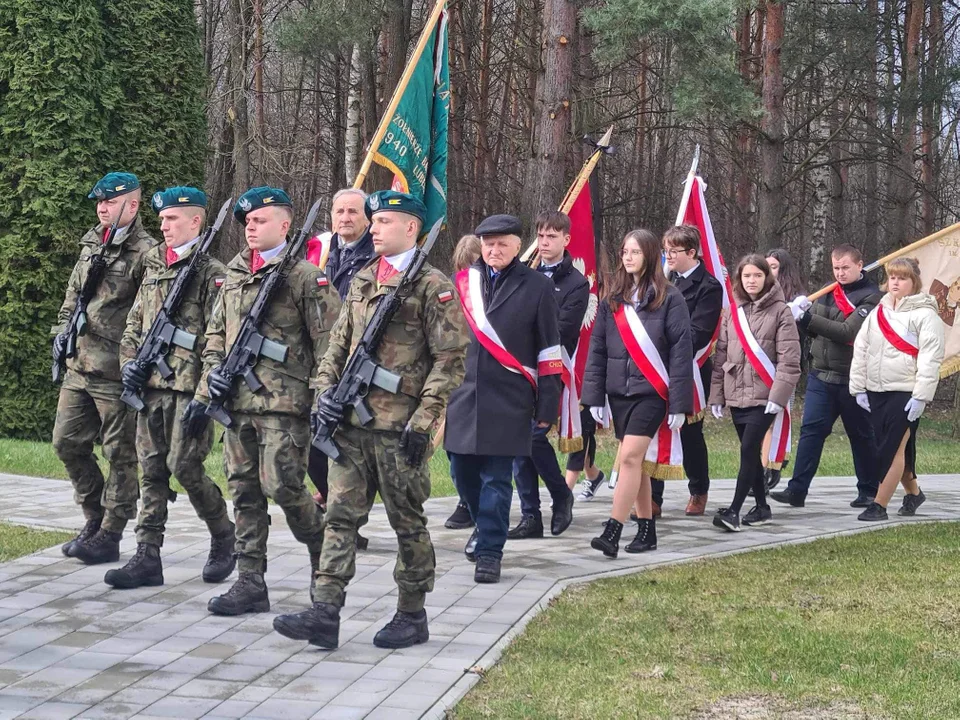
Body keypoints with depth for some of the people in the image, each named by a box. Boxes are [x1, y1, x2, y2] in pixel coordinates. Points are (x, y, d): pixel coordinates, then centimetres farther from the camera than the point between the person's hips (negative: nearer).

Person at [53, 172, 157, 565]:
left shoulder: (145, 253, -11)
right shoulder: (90, 245, 14)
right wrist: (62, 329, 9)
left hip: (116, 373, -8)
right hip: (78, 367, 8)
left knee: (121, 455, 1)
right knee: (67, 443, 12)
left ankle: (109, 536, 8)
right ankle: (95, 519, 26)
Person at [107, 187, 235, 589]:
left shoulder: (211, 273, -6)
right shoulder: (154, 267, 16)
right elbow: (134, 325, 23)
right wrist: (129, 362, 6)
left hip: (188, 389, -7)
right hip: (151, 386, 7)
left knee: (184, 467, -8)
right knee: (152, 470, 6)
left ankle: (224, 537, 15)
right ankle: (147, 557, 9)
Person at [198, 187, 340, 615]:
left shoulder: (304, 276, -6)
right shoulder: (235, 274, 15)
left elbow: (327, 343, -8)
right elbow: (216, 330, 24)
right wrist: (214, 368, 7)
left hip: (283, 402, -7)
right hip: (237, 399, 7)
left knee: (282, 486, -10)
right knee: (244, 491, 7)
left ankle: (325, 556, 16)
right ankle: (250, 584, 13)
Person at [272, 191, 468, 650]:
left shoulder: (432, 287, -6)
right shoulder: (361, 282, 14)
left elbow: (449, 361, -10)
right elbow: (338, 345, 20)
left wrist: (422, 420, -14)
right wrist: (326, 390, 4)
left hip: (400, 428, -6)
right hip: (352, 423, 6)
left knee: (408, 522, 5)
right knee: (340, 516, 1)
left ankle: (412, 616, 17)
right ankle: (325, 615, 0)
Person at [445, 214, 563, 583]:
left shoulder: (537, 287, -1)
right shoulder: (462, 281, 8)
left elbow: (549, 350, 0)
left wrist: (547, 406, -3)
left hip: (508, 402, -4)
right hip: (462, 396, 4)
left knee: (496, 479, -2)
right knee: (464, 472, 11)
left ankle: (490, 551, 7)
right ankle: (484, 525, 36)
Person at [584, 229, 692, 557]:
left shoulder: (669, 298, -5)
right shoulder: (613, 300, 9)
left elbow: (681, 352, -7)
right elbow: (597, 349, 10)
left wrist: (679, 404, -11)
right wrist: (594, 396, 4)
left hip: (652, 391, -5)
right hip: (619, 392, 5)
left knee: (630, 457, -15)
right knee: (637, 463, 9)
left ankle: (612, 533, -18)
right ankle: (647, 531, 17)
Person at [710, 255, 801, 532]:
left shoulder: (780, 312, -4)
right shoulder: (733, 313, 11)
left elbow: (789, 359, -9)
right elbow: (721, 356, 13)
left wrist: (778, 395, -17)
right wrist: (716, 395, 9)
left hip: (764, 396, -6)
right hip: (736, 395, 6)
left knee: (748, 450, -13)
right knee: (751, 453, 11)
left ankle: (734, 510, -15)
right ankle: (762, 508, 21)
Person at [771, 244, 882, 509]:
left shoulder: (870, 297, -8)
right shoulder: (829, 292, 11)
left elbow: (847, 332, -20)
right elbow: (813, 329, 10)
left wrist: (808, 318, -26)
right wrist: (802, 315, -12)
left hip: (852, 380, -5)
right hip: (820, 376, 5)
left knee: (861, 435, 8)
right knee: (811, 430, -4)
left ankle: (869, 491, 20)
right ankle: (797, 490, -6)